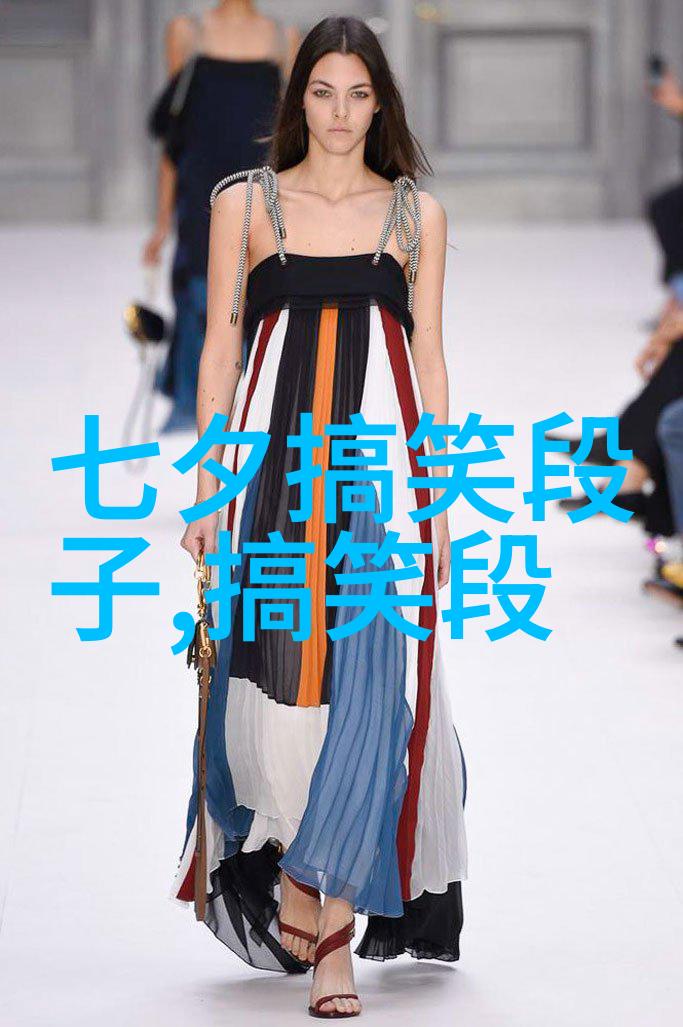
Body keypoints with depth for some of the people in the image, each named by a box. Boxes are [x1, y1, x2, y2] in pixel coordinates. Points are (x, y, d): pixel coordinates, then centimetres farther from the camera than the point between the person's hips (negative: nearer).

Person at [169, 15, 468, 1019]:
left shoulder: (417, 213, 10)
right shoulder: (245, 203, 8)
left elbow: (430, 354, 10)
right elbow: (221, 346, 8)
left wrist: (438, 491, 4)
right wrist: (207, 485, 2)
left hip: (384, 455, 0)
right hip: (275, 449, 0)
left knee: (368, 679, -8)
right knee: (275, 666, -5)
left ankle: (324, 912, -2)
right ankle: (326, 888, 14)